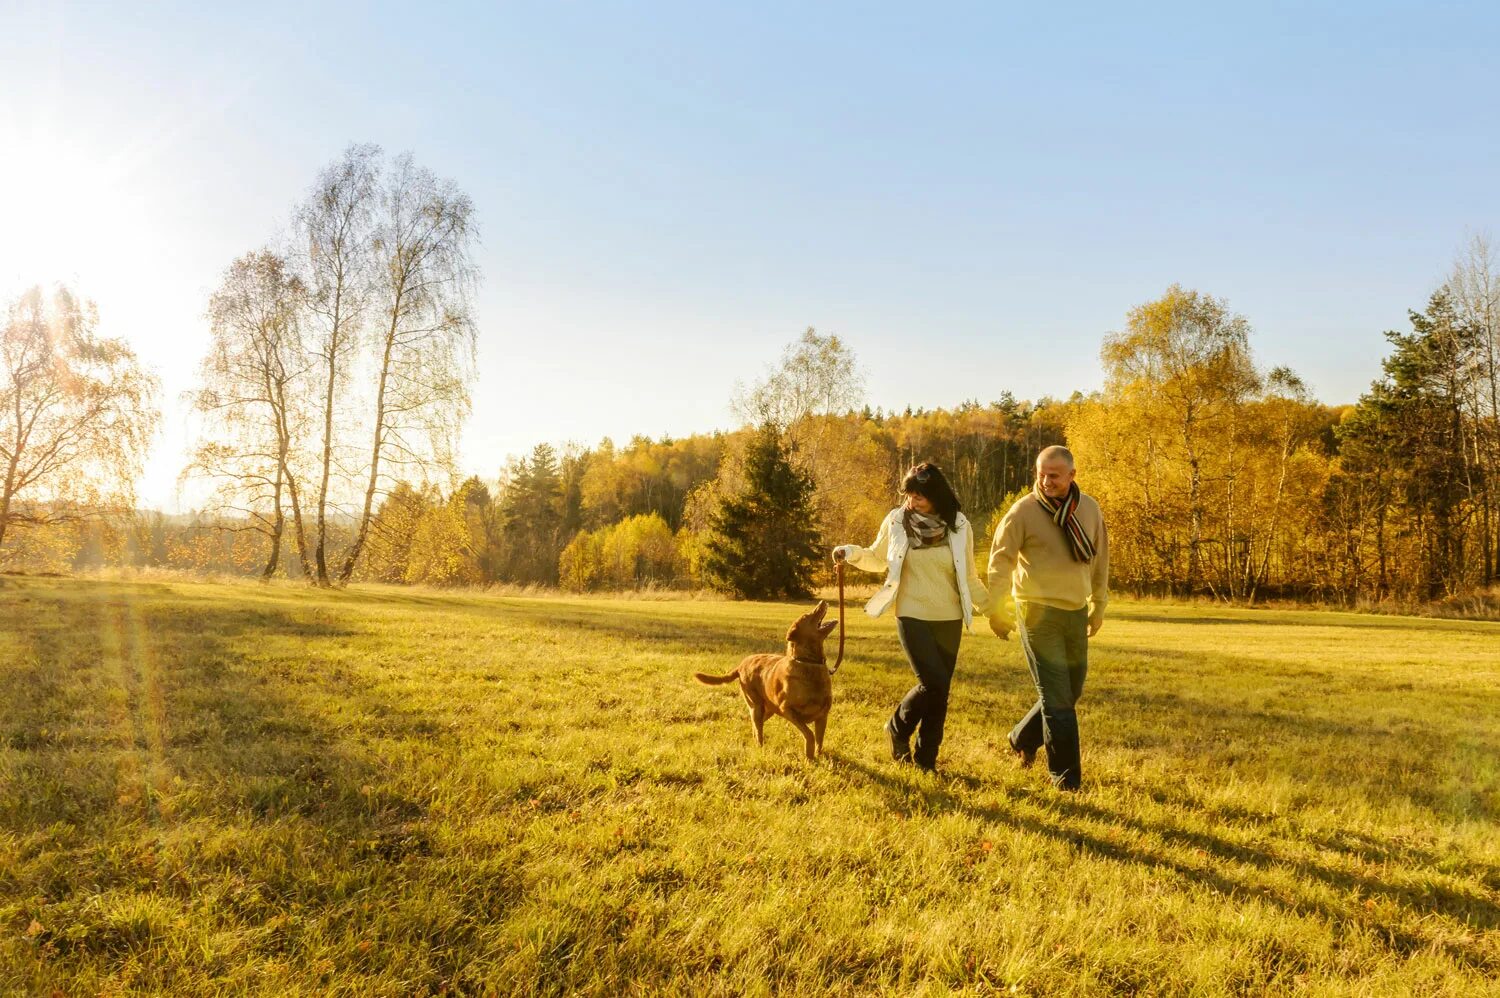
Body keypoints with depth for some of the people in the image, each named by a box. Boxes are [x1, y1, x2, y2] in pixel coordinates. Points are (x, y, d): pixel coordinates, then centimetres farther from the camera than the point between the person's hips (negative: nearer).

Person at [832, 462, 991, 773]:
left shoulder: (959, 526, -1)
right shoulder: (896, 521, -4)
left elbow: (969, 577, 8)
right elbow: (878, 560, 10)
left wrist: (990, 607, 1)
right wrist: (852, 553, -8)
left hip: (949, 620, 2)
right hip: (912, 617, -2)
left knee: (940, 691, 6)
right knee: (933, 683, -15)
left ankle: (926, 759, 21)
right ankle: (898, 728, 13)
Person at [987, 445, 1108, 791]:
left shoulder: (1089, 509, 4)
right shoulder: (1023, 511, -10)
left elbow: (1100, 559, 14)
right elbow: (1000, 561, -7)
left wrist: (1099, 605, 16)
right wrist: (997, 611, -9)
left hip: (1077, 611, 6)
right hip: (1039, 612, -5)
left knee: (1070, 691, 14)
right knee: (1057, 697, -5)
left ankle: (1022, 740, 36)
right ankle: (1066, 776, 5)